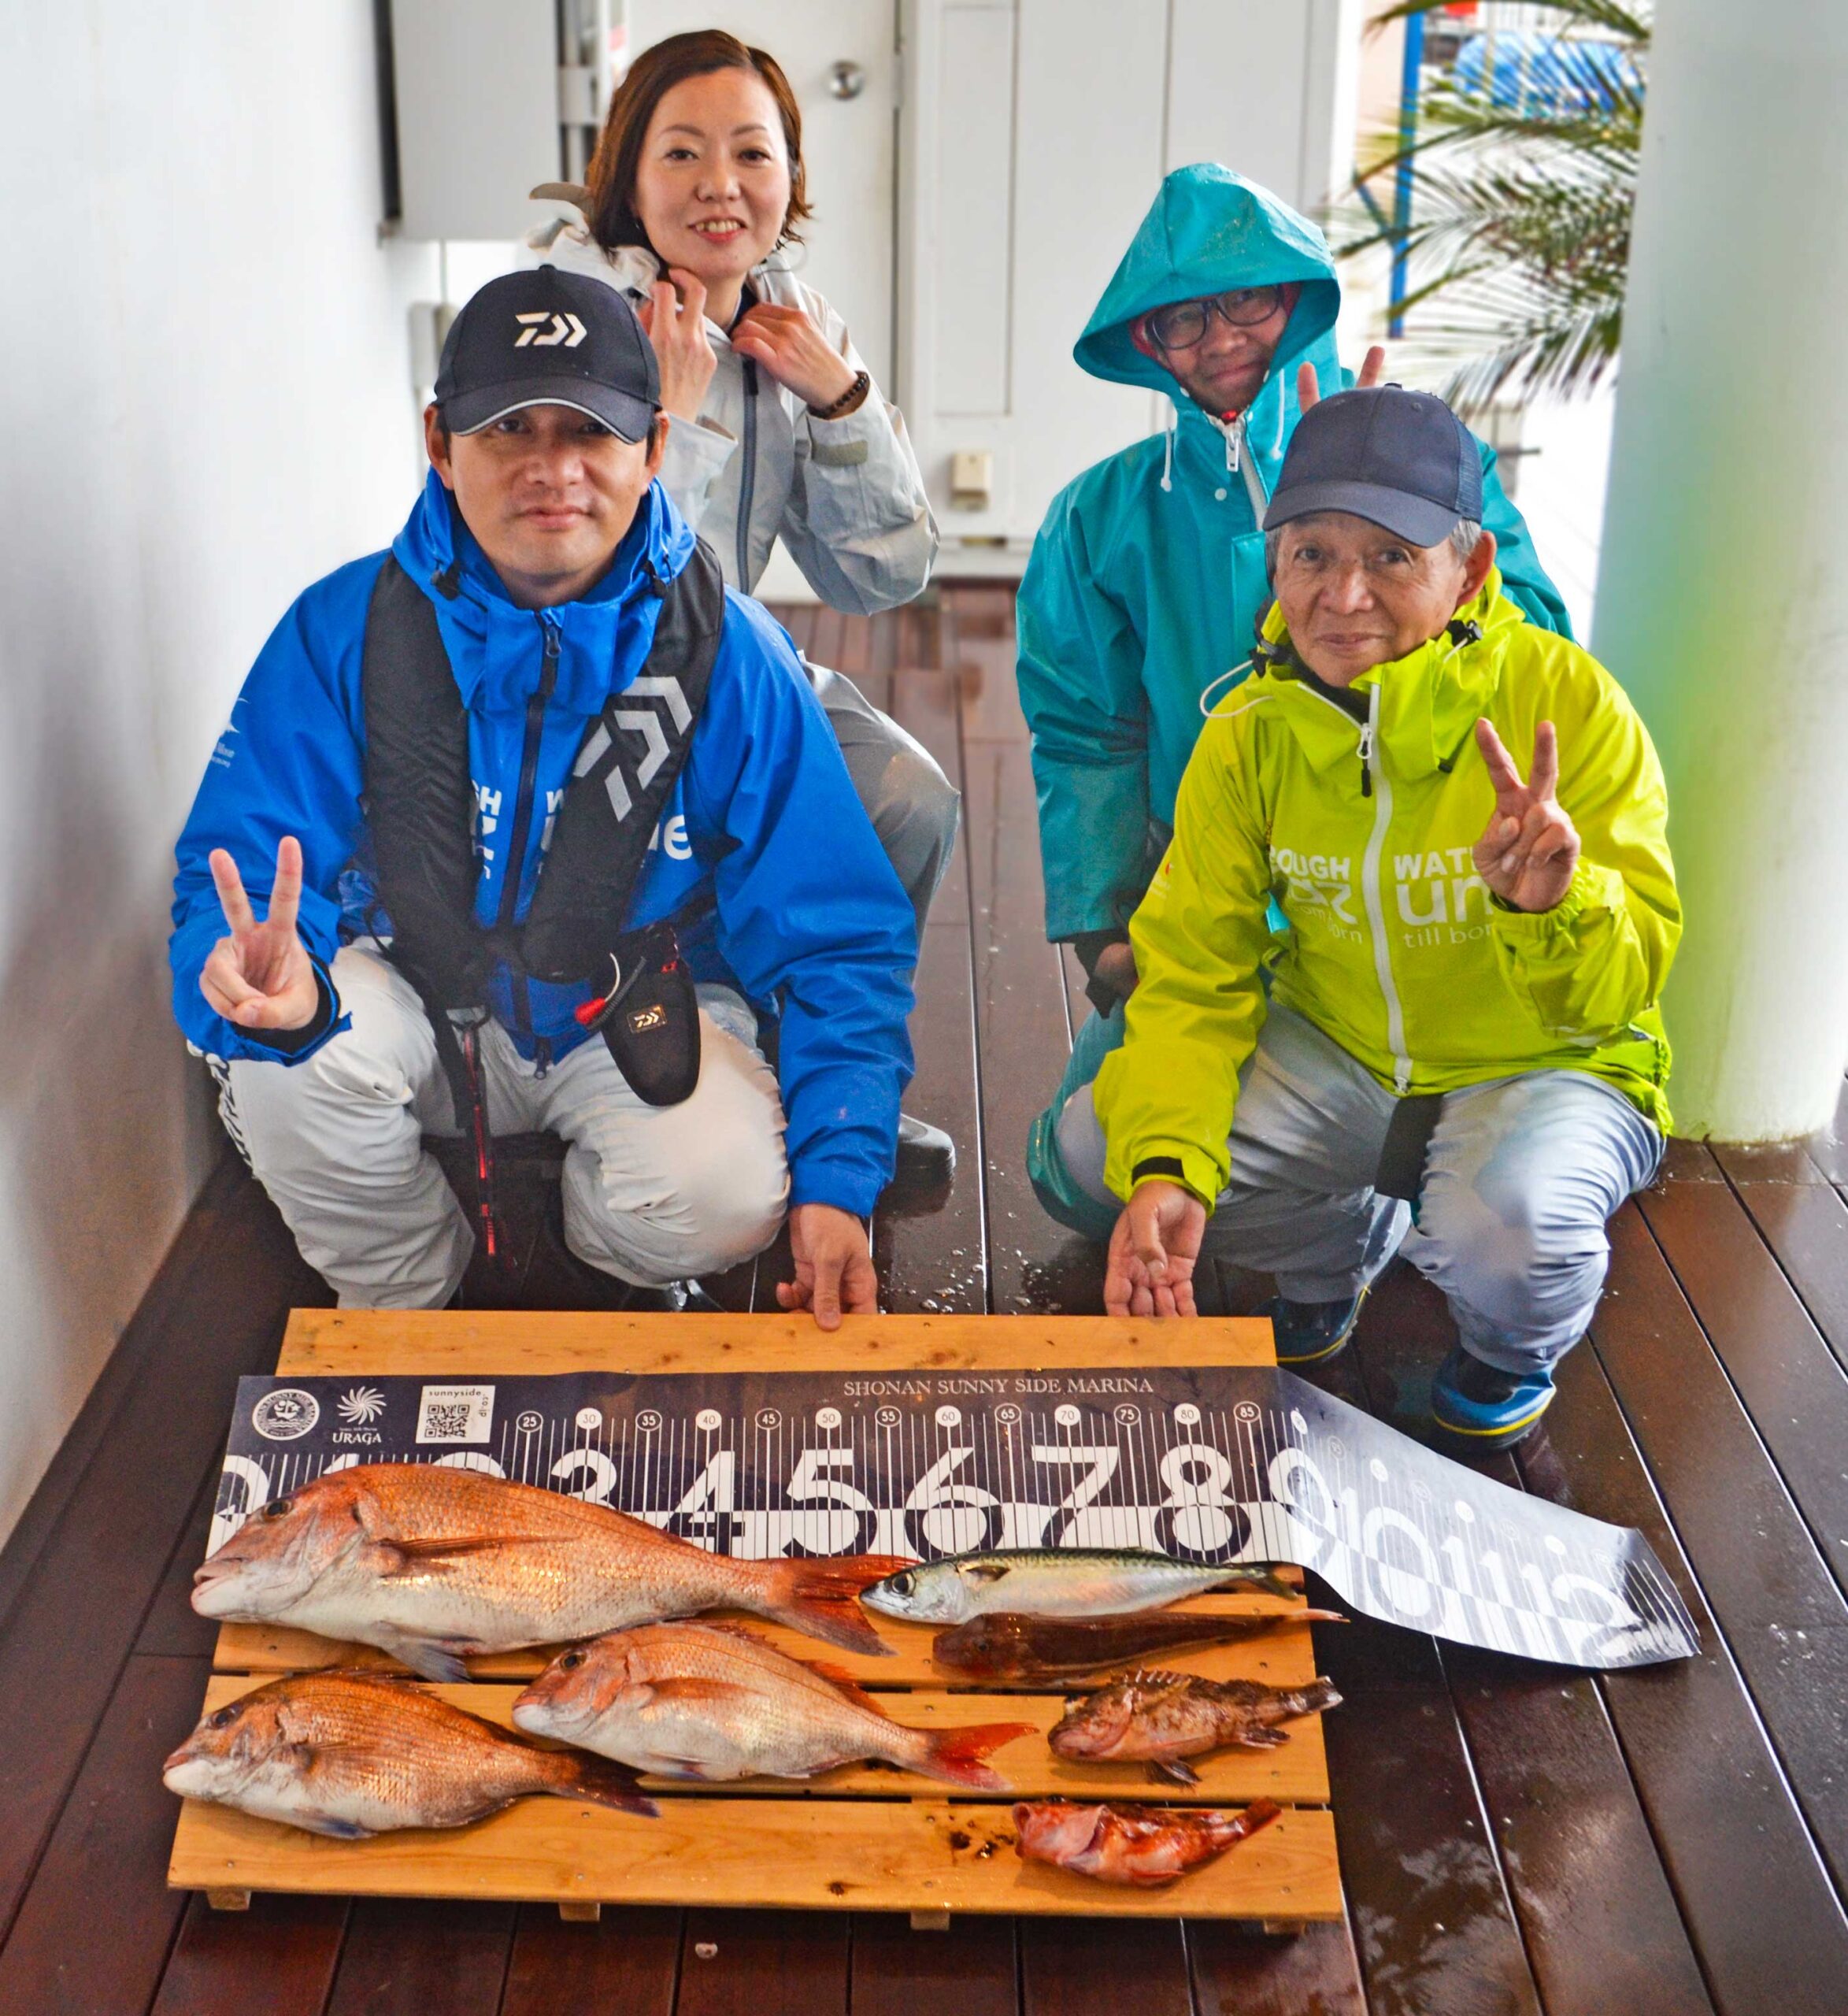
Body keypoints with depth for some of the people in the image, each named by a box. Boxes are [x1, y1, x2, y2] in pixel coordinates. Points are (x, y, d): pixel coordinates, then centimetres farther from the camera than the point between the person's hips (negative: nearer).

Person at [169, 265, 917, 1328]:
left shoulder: (729, 652, -14)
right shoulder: (344, 631, -13)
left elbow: (836, 943, -12)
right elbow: (239, 871, -14)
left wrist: (836, 1180, -25)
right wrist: (263, 974, -42)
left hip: (639, 1012, -1)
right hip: (425, 1005, 1)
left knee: (720, 1200, -30)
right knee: (294, 1058, -31)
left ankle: (591, 1231, 10)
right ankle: (401, 1300, 3)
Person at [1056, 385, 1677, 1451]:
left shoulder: (1568, 702, -20)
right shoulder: (1251, 730, -9)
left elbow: (1625, 988, -19)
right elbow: (1196, 973, -8)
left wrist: (1552, 906, -44)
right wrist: (1164, 1168, -25)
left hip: (1551, 1066, -4)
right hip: (1338, 1055, 4)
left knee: (1511, 1218, -36)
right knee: (1100, 1139, -15)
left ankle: (1517, 1347, 5)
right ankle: (1337, 1244, 16)